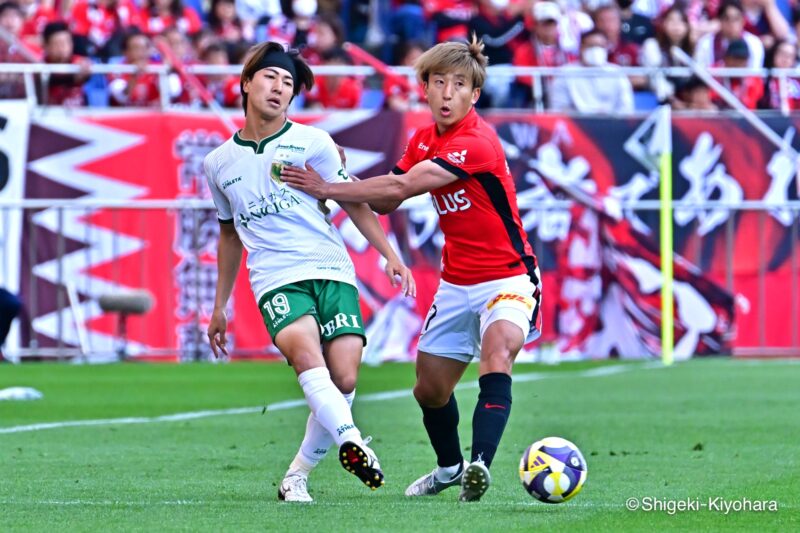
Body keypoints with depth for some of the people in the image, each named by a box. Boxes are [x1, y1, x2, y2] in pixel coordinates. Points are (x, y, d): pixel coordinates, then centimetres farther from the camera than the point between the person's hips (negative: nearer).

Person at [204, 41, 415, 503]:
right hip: (276, 279, 0)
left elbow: (354, 201, 10)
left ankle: (298, 474, 5)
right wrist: (220, 306, 29)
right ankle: (351, 440, -46)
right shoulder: (220, 164, 14)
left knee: (344, 380, -12)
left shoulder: (311, 142, 7)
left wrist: (390, 255, -2)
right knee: (305, 353, -30)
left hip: (332, 271, 0)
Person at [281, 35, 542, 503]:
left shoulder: (477, 141, -23)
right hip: (457, 283, 8)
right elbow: (386, 202, 10)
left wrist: (327, 188, -21)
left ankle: (480, 465, -46)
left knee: (498, 348, -34)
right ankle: (450, 467, 40)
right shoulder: (423, 141, 4)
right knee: (430, 389, 13)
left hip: (507, 278, -8)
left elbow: (400, 187, -27)